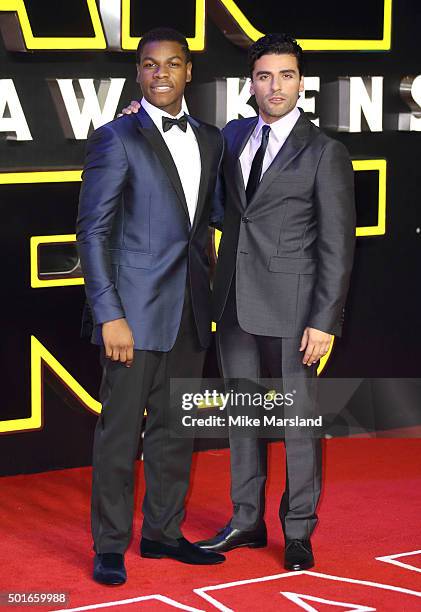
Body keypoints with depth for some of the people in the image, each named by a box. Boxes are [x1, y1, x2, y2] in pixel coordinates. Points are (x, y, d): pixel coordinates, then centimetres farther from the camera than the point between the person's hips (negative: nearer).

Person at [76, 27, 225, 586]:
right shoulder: (116, 139, -6)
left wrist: (209, 298, 9)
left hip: (191, 310, 6)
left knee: (176, 428, 13)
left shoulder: (210, 140, 12)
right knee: (121, 429, 0)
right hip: (136, 310, -6)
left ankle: (163, 532, 25)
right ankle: (110, 547, 10)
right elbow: (93, 231, -9)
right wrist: (109, 315, -15)